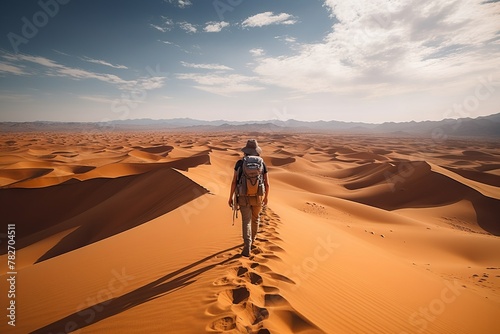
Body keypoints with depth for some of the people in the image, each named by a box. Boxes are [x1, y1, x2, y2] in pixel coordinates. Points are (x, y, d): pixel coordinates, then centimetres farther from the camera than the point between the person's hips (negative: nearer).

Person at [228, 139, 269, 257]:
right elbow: (267, 183, -2)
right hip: (257, 197, 2)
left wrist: (230, 197, 3)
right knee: (255, 218, 25)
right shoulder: (262, 164, -4)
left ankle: (247, 249, -8)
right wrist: (266, 197, 14)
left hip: (244, 197, -1)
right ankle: (251, 239, 45)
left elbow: (234, 182, -8)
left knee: (246, 222, 3)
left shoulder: (240, 163, -7)